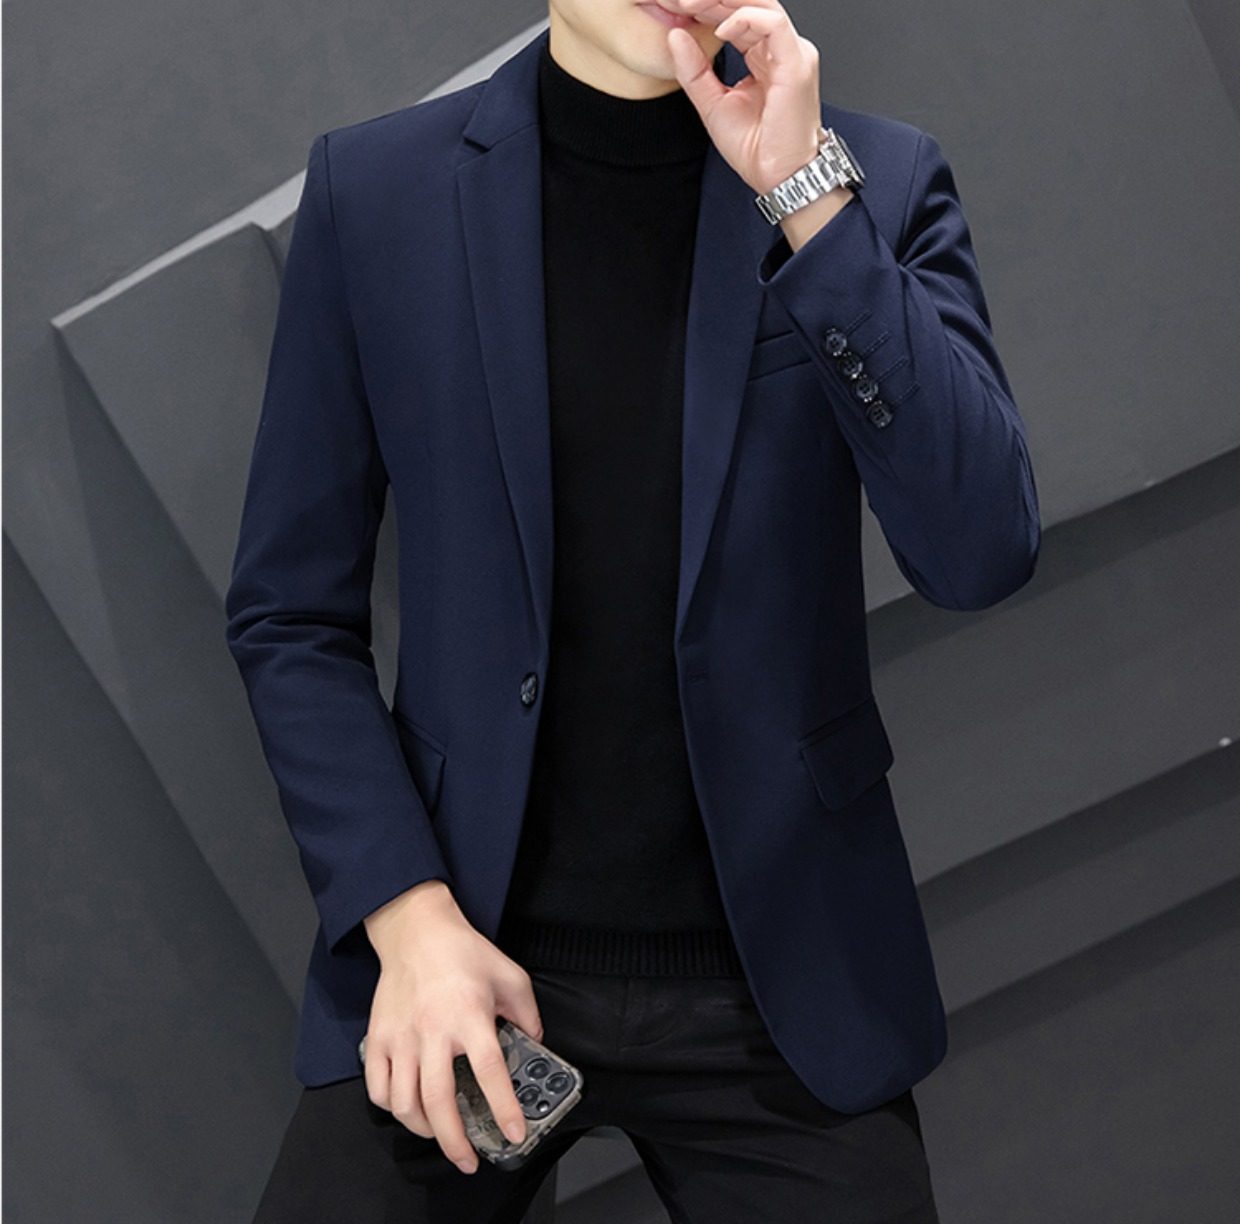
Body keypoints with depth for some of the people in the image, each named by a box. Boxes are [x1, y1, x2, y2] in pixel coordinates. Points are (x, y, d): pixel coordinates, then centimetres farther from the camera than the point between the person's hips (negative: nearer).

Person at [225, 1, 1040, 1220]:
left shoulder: (877, 178, -3)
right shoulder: (372, 187, -2)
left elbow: (982, 555, -15)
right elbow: (290, 615, 1)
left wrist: (809, 196, -20)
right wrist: (408, 915, -11)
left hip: (776, 973, 0)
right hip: (462, 945, 0)